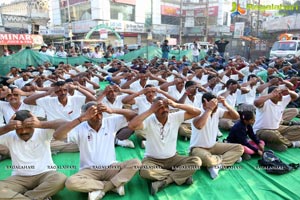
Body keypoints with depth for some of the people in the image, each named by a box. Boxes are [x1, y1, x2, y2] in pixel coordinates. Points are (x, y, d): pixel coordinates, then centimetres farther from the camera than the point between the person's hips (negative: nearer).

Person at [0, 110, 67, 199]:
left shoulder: (42, 132, -7)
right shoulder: (9, 137, 2)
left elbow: (64, 124, -22)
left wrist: (40, 124, -35)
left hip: (44, 174, -2)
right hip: (20, 178, 2)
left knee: (61, 179, -33)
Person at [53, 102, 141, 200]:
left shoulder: (110, 122, -2)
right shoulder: (80, 128, -8)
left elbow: (133, 115, -6)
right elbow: (57, 136, -24)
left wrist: (112, 110, -21)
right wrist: (81, 118, -29)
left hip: (111, 167, 1)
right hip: (89, 170, -1)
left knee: (136, 163, -22)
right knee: (70, 182, -31)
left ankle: (101, 190, -20)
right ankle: (114, 185, -20)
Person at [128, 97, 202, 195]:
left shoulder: (175, 117, -8)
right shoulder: (148, 121, -16)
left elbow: (197, 112, -12)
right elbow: (131, 125, -35)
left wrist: (176, 105, -22)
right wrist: (150, 110, -30)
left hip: (172, 158, 3)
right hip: (152, 160, -2)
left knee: (196, 161, -18)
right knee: (144, 171, -35)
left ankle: (164, 182, -22)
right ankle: (182, 175, -18)